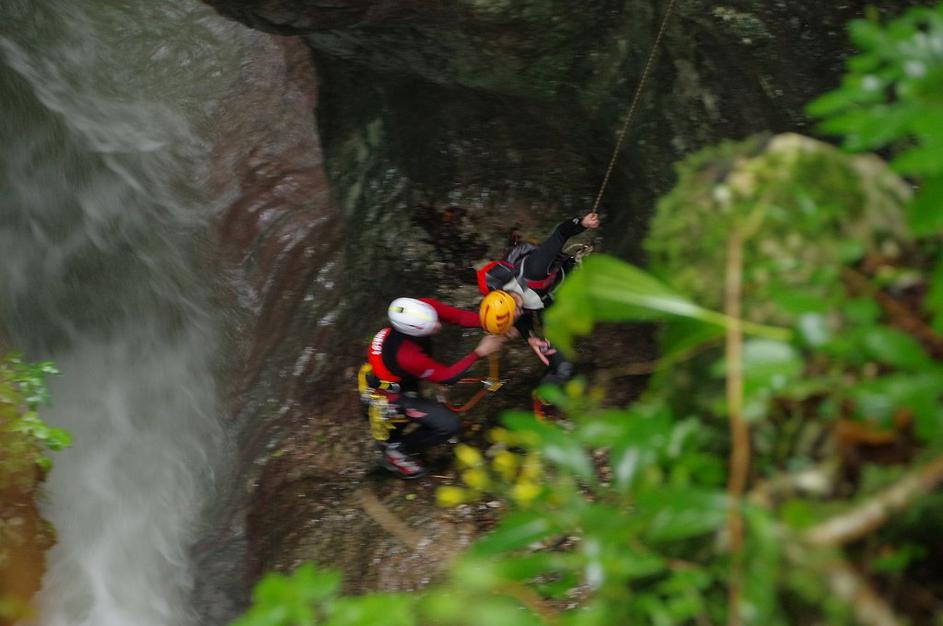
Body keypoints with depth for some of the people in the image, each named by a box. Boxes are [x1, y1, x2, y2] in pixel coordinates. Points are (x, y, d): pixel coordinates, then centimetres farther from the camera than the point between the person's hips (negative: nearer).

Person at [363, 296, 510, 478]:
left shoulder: (423, 308, -29)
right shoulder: (407, 356, -43)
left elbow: (459, 316, -23)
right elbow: (447, 377, -28)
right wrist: (479, 352, -28)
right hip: (390, 393, -7)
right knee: (449, 425, -9)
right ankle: (395, 452, 9)